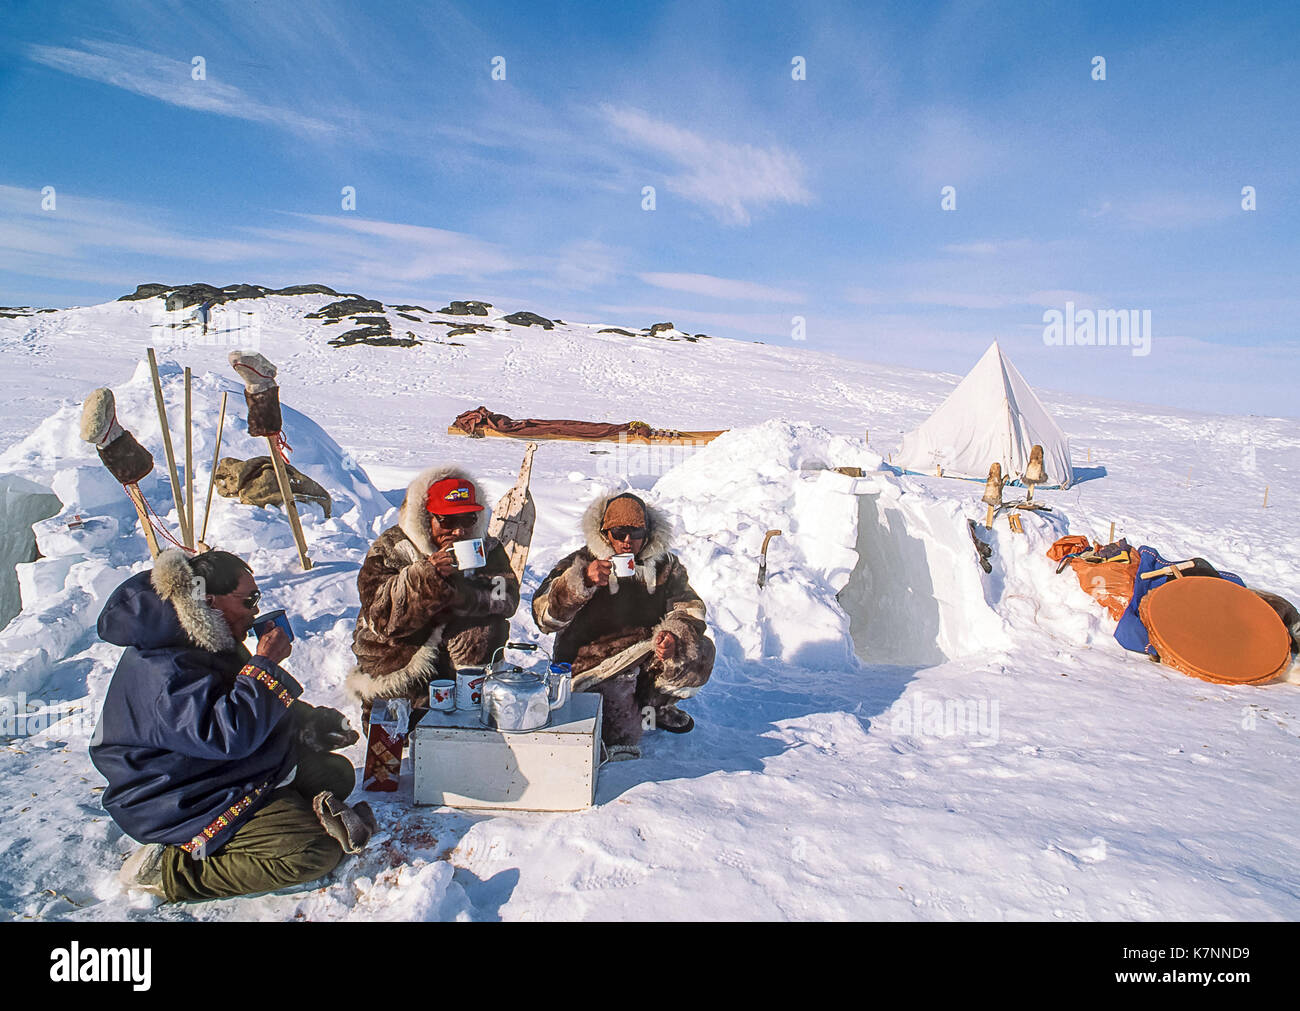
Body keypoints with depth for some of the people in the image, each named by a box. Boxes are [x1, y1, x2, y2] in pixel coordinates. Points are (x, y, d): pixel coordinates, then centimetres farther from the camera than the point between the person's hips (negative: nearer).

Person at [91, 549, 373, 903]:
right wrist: (264, 664, -28)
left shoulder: (207, 638, 4)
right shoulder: (164, 668, -29)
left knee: (337, 773, 13)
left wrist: (310, 721, 10)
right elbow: (229, 734, -36)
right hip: (183, 803, -10)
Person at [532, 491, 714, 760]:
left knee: (700, 650, -16)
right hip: (588, 662, -4)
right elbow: (545, 617, -19)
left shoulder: (665, 564, 5)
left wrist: (675, 635, -23)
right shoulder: (581, 563, -7)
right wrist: (583, 580, -36)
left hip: (647, 661, 5)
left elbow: (689, 607, 1)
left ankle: (655, 704, 3)